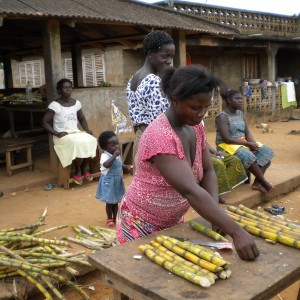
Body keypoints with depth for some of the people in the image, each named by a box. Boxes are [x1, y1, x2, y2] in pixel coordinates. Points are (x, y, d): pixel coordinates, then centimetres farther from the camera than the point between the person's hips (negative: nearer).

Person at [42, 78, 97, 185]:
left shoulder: (76, 103, 8)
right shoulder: (54, 105, -8)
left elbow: (82, 119, 20)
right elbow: (44, 122, -9)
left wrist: (87, 130, 1)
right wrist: (57, 133, -19)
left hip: (76, 133, 5)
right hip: (62, 136, -5)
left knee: (91, 141, -25)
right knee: (78, 143, -33)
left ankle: (85, 167, -3)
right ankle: (78, 171, -9)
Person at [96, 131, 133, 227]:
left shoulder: (117, 155, 3)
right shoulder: (105, 156, -22)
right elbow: (106, 165, -42)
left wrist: (126, 167, 1)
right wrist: (114, 155, -39)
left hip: (117, 181, 7)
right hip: (108, 182, -7)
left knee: (116, 201, 17)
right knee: (109, 202, 7)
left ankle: (115, 218, 30)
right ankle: (109, 219, 24)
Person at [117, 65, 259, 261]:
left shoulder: (196, 127, -5)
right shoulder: (160, 136, -32)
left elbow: (207, 171, -2)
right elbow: (191, 191, -39)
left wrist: (215, 208, -20)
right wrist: (236, 232, -42)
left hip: (173, 221, 8)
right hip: (141, 224, -7)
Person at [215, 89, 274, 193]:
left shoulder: (240, 113, 10)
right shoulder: (222, 116, -15)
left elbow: (247, 133, 8)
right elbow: (226, 139, -22)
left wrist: (254, 144, -14)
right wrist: (248, 144, -21)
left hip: (242, 143, 9)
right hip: (227, 145, -8)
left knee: (266, 151, -7)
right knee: (248, 155, -34)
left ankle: (257, 182, -12)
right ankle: (264, 182, -17)